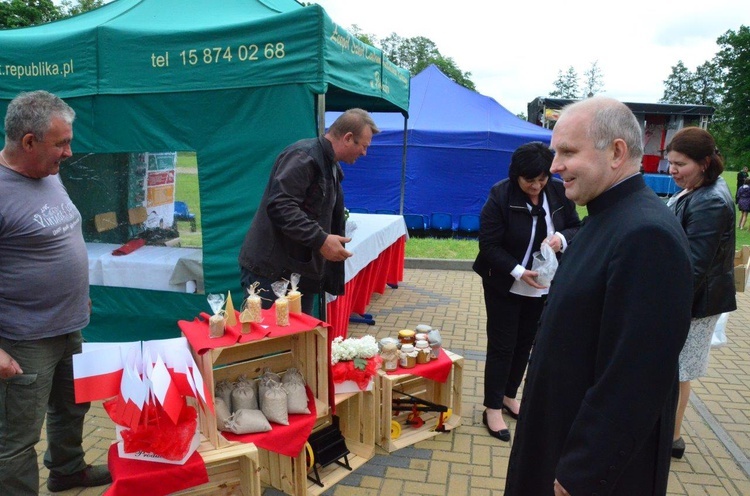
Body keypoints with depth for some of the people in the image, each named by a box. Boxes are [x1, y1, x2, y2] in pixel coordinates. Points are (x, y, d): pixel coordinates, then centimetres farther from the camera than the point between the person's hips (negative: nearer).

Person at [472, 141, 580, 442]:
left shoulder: (558, 192, -6)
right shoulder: (500, 196, -18)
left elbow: (577, 228, 4)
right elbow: (489, 245, -18)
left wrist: (562, 238, -19)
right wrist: (518, 271, -28)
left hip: (542, 286, 5)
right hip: (505, 287, -4)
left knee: (525, 343, 16)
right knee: (502, 346, 3)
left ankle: (509, 396, 35)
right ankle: (493, 409, 16)